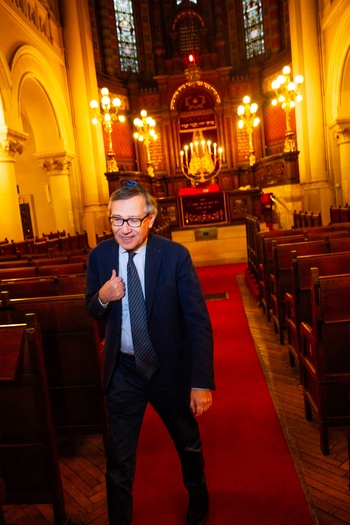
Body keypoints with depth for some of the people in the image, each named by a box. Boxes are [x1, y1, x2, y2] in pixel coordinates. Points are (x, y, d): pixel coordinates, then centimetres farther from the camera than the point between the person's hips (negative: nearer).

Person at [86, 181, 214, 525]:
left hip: (170, 368, 0)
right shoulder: (99, 256, -8)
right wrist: (102, 298, -19)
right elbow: (93, 312, 5)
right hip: (122, 371, 1)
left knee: (188, 445, 24)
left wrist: (202, 382, -18)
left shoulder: (175, 256, -18)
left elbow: (198, 322, -15)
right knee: (119, 457, 12)